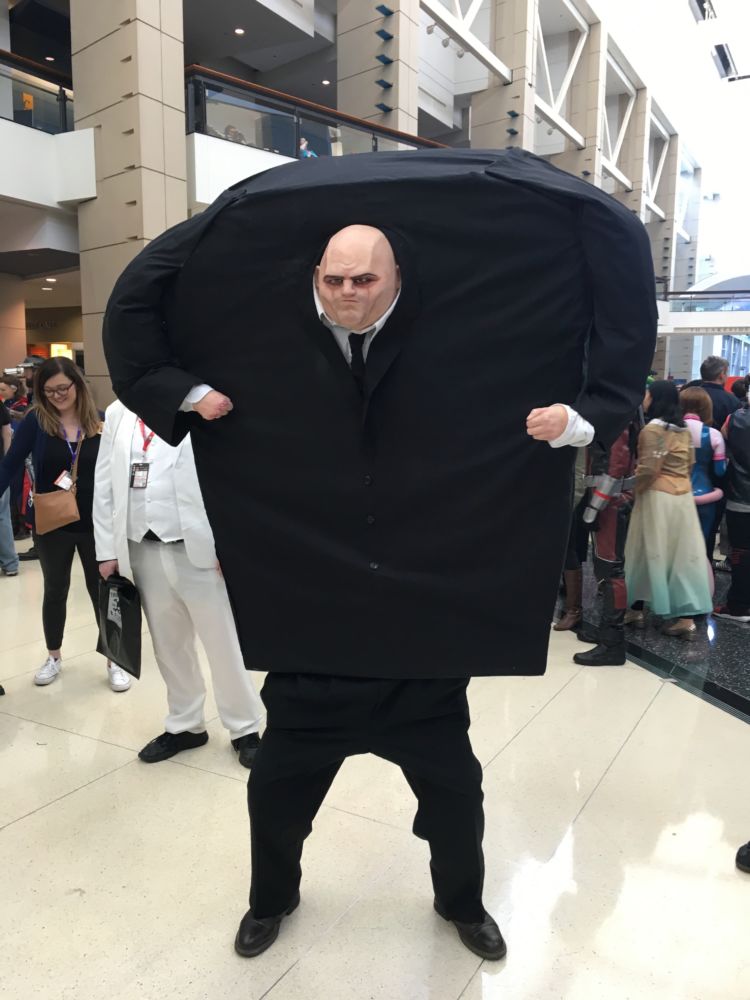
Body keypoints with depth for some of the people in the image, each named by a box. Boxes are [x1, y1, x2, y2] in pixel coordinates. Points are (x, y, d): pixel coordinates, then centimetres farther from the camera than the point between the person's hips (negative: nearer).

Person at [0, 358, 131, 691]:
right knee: (55, 591, 17)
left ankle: (114, 661, 22)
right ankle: (53, 657, 36)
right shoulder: (35, 421, -7)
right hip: (52, 525, 1)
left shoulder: (101, 421, -5)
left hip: (96, 524, 0)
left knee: (102, 591, 9)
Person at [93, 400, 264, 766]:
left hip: (198, 548, -4)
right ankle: (184, 724, 33)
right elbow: (104, 486, 11)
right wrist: (107, 549, 6)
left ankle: (245, 728, 22)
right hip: (142, 550, 5)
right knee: (168, 645, 16)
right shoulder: (118, 413, 12)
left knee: (224, 644, 5)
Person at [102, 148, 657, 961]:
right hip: (308, 628, 1)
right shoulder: (270, 346, -6)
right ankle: (272, 899, 51)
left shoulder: (456, 344, -8)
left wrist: (581, 417, -15)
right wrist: (186, 395, -9)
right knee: (276, 788, 18)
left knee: (454, 791, 19)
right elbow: (139, 306, 4)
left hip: (428, 627, 0)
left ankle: (461, 901, 52)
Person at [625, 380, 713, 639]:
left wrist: (629, 490, -7)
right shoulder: (683, 429, 11)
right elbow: (689, 463, 17)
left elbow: (648, 469, -18)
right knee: (683, 554, 6)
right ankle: (686, 617, 7)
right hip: (684, 495, 7)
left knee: (655, 553, 3)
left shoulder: (653, 428, -13)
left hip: (658, 497, -7)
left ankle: (636, 608, 17)